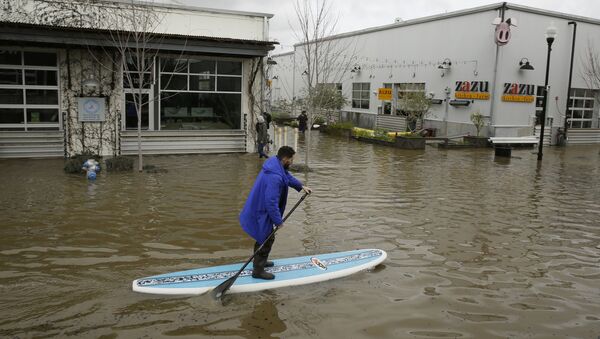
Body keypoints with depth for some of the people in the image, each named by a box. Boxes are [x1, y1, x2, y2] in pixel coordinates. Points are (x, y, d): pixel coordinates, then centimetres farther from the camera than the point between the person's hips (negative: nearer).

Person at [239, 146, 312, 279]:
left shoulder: (275, 163, -2)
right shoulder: (274, 177, -34)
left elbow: (287, 176, 21)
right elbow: (271, 202, -32)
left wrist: (301, 186, 18)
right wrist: (278, 221, -22)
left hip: (258, 208, 10)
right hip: (261, 212, -10)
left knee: (264, 237, 25)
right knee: (267, 239, 1)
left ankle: (260, 261, 43)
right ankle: (258, 271, 12)